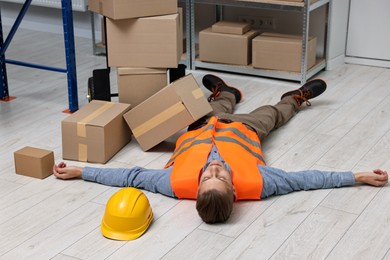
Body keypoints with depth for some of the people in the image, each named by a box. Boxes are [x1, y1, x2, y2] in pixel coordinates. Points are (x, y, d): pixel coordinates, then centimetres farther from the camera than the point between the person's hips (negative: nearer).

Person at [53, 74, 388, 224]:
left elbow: (131, 176, -37)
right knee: (271, 114, 27)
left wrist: (77, 171, -31)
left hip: (197, 130, 0)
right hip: (241, 131, 0)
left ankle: (226, 93, 65)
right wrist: (361, 177, -31)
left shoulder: (178, 184, -46)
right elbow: (306, 179, -37)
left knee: (217, 110, 30)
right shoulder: (255, 184, -46)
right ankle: (296, 97, 60)